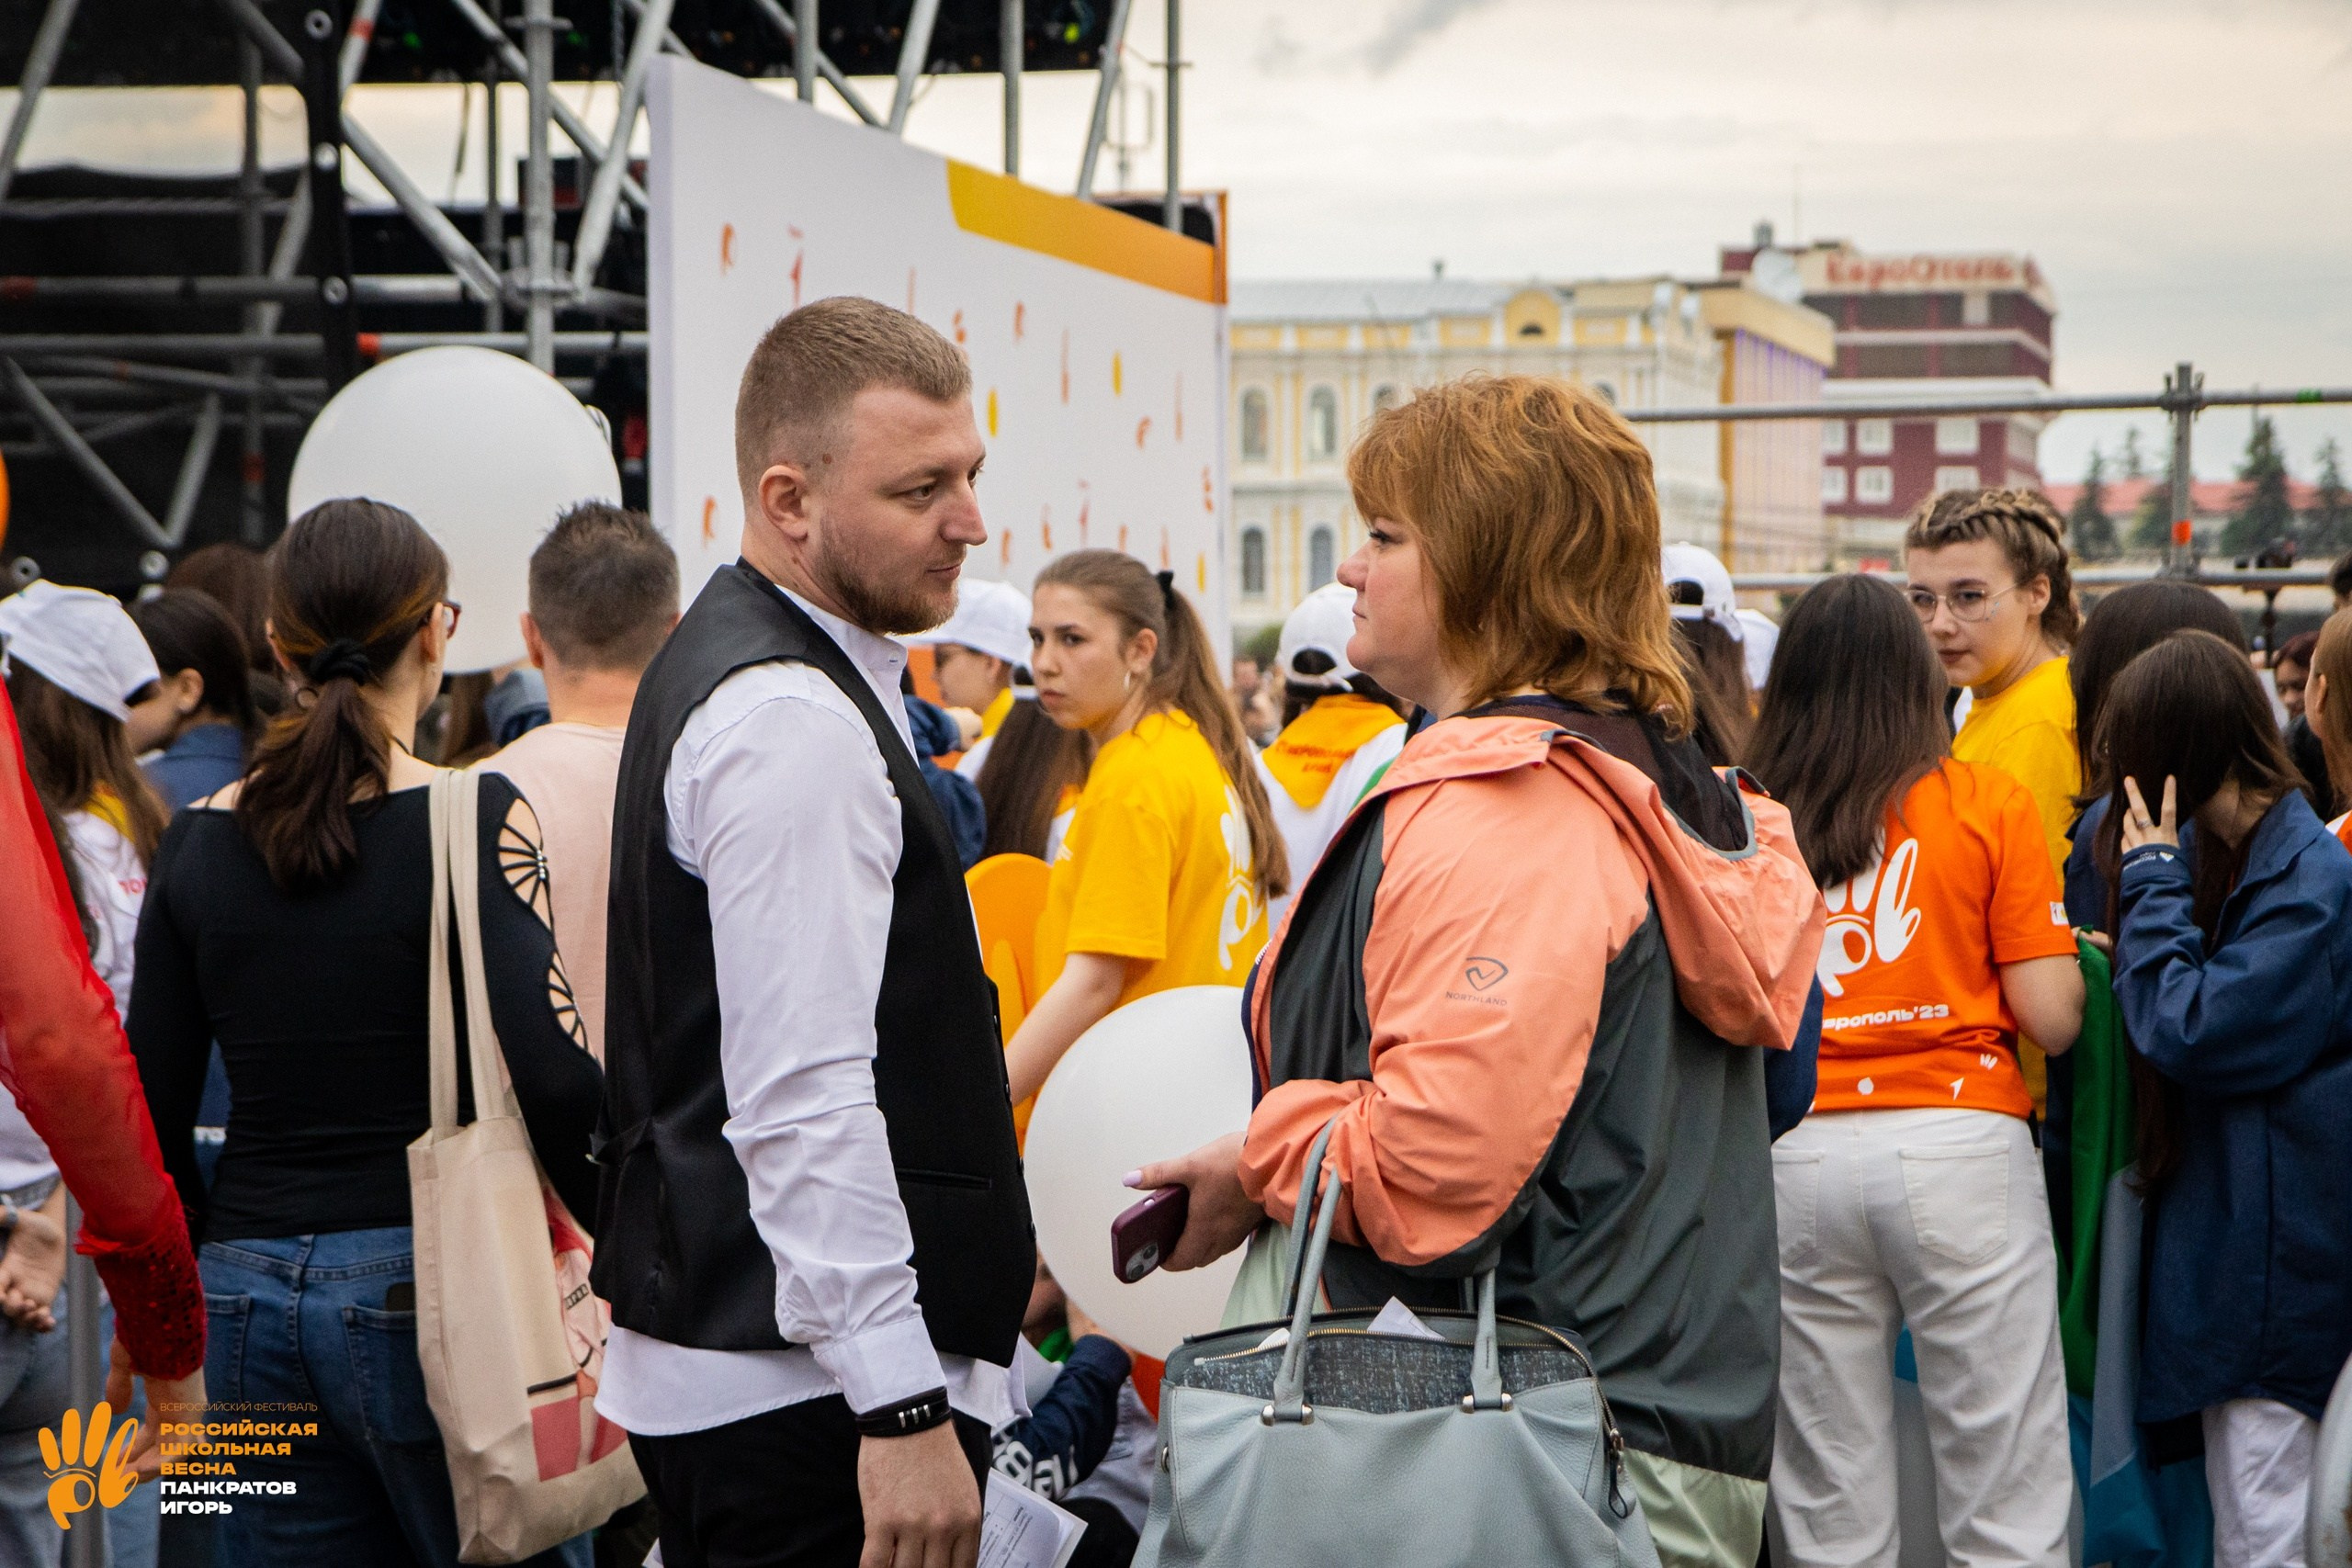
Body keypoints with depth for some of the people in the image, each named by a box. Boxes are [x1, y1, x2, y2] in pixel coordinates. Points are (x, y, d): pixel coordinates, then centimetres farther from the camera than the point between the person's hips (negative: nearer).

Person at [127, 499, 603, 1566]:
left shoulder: (199, 844, 5)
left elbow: (149, 1112, 7)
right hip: (425, 1291, -4)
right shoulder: (472, 820, -9)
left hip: (249, 1296, 5)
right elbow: (556, 1076, -18)